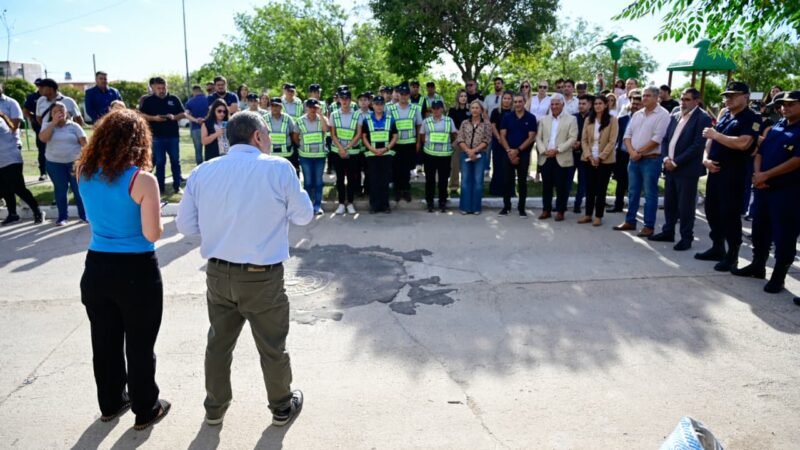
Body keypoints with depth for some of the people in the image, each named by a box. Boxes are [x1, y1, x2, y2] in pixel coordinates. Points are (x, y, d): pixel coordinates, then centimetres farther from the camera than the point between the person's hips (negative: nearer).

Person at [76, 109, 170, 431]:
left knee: (105, 341, 19)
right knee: (139, 345, 10)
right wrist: (156, 217, 2)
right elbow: (152, 235, -17)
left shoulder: (85, 173, -1)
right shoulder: (142, 179, -18)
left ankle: (110, 403, 37)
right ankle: (145, 410, 25)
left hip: (97, 267, 5)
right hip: (137, 271, -5)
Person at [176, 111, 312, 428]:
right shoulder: (279, 168, -11)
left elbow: (186, 225, 5)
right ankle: (282, 407, 33)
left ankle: (215, 408, 38)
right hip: (262, 277, -4)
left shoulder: (202, 172, 0)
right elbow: (303, 215, -2)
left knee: (219, 342, 21)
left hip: (217, 273, 4)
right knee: (272, 347, 14)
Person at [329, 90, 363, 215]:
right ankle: (341, 203, 12)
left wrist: (347, 147, -12)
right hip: (338, 151, 1)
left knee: (352, 178, 3)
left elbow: (359, 134, -4)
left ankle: (350, 203, 13)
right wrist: (340, 148, -11)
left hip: (353, 151, -1)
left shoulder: (358, 115, -1)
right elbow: (333, 134, 2)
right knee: (340, 178, 5)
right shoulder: (334, 115, 3)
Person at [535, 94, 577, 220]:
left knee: (561, 186, 1)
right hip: (545, 158, 4)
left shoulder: (571, 119, 2)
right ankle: (546, 210, 16)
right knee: (546, 186, 7)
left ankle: (560, 211, 9)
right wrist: (544, 150, -8)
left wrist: (557, 150, -15)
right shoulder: (544, 119, 14)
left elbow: (573, 138, -7)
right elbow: (538, 138, 9)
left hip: (562, 159, -3)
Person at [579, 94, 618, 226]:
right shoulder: (588, 120, 8)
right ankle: (588, 214, 17)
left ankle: (598, 216, 9)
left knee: (601, 188, 3)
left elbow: (612, 142, -9)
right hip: (589, 159, 4)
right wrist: (589, 156, -8)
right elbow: (584, 140, 4)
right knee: (589, 187, 9)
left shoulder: (612, 120, -4)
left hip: (606, 160, -4)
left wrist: (600, 157, -15)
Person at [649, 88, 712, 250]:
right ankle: (668, 232, 28)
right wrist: (666, 158, -5)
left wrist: (676, 162, -16)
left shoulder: (702, 119, -10)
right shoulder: (675, 115, 10)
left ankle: (686, 238, 13)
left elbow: (697, 146, -16)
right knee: (669, 203, 15)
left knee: (685, 206, 2)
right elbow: (665, 138, 11)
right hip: (670, 167, 6)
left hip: (687, 169, -6)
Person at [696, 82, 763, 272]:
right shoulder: (724, 116, 15)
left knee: (730, 213, -4)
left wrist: (716, 135, -15)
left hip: (734, 172, -8)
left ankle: (732, 256, 6)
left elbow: (742, 144, -24)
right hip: (715, 169, 8)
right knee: (712, 210, 13)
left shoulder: (752, 119, -9)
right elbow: (711, 139, 17)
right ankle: (717, 248, 26)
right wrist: (706, 158, -1)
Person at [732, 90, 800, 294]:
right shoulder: (776, 127, 12)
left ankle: (778, 276, 11)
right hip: (764, 188, 7)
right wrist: (757, 174, -5)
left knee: (783, 235, 1)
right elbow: (761, 152, 13)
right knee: (759, 229, 15)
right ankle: (757, 266, 30)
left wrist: (766, 175, -15)